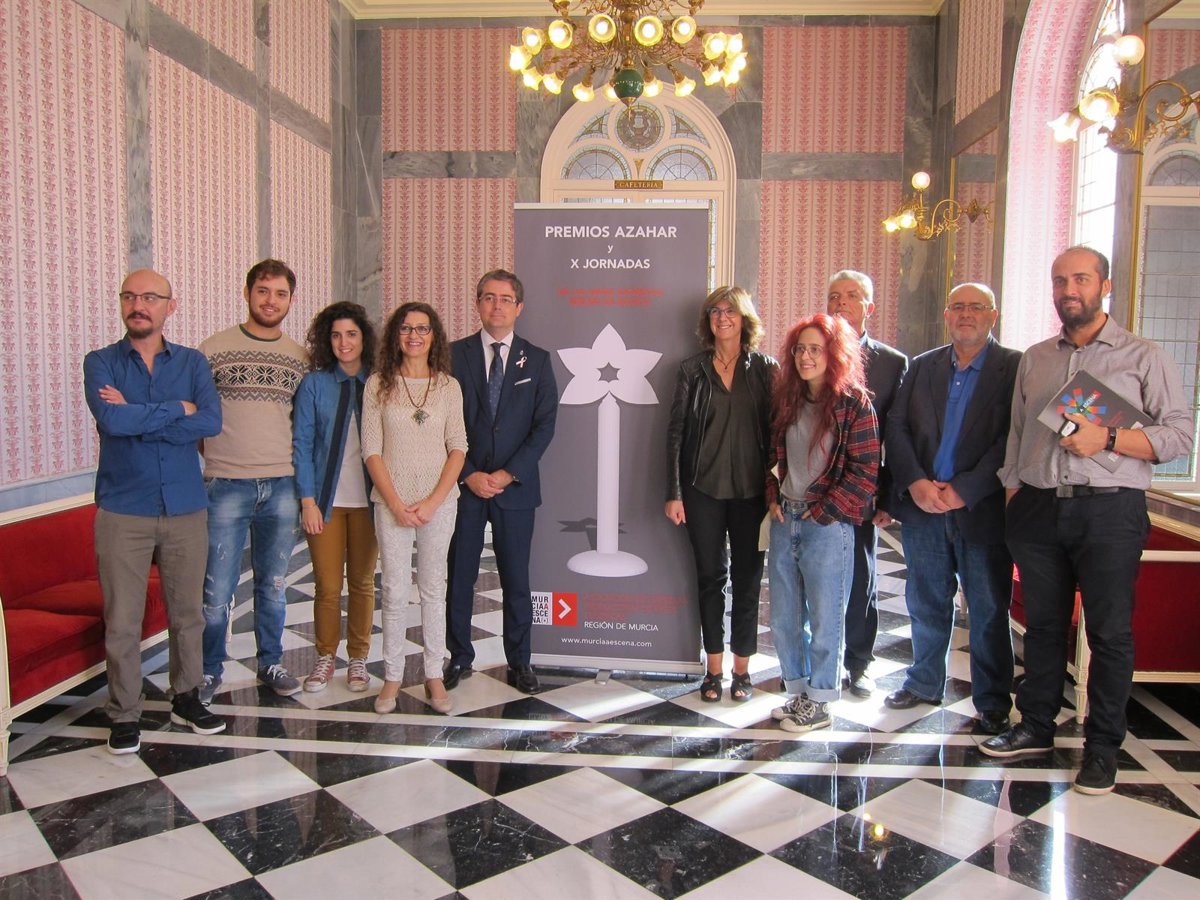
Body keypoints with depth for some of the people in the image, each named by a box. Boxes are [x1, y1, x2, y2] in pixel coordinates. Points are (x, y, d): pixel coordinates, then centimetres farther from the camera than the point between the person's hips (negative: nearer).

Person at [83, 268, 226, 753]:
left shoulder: (192, 362, 6)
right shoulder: (101, 362, 2)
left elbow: (211, 422, -12)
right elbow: (111, 419, -18)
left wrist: (136, 417, -14)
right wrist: (177, 410, -11)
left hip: (185, 508, 2)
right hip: (122, 510, -1)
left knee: (187, 613, 12)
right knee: (122, 621, 3)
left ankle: (187, 698, 28)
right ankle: (124, 714, 19)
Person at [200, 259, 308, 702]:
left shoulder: (299, 358, 8)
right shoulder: (214, 348, -1)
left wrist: (303, 482, 8)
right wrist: (217, 456, -2)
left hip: (283, 485, 3)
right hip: (226, 484, -2)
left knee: (273, 584, 13)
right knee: (217, 588, 2)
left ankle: (270, 663, 28)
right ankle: (209, 670, 19)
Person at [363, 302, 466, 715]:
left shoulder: (448, 386, 3)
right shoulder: (378, 385, 1)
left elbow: (458, 448, 0)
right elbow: (372, 450, -1)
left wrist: (433, 501, -9)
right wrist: (396, 503, -9)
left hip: (438, 501, 1)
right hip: (392, 502, -1)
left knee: (433, 589, 8)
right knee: (395, 591, 4)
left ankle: (434, 676, 17)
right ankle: (392, 677, 16)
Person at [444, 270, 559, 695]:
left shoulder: (537, 360, 6)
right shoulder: (455, 355, 4)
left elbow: (545, 425, 0)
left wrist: (508, 474, -9)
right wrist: (469, 474, -9)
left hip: (515, 485, 0)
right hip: (464, 484, 0)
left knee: (516, 580, 6)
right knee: (458, 577, 7)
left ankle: (519, 663, 19)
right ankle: (459, 657, 23)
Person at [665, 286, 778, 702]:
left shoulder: (766, 369, 2)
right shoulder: (691, 370, 3)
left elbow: (775, 431, 1)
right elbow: (676, 432, 1)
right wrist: (674, 493, -3)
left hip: (751, 491, 0)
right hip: (703, 489, 1)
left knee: (747, 579, 7)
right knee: (710, 577, 9)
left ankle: (742, 668, 21)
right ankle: (714, 668, 20)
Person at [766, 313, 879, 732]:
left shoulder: (854, 404, -9)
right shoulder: (786, 400, 9)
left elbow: (865, 472, -11)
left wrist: (823, 512, -11)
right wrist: (773, 499, 4)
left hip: (828, 525, -6)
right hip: (785, 520, 6)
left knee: (824, 619, 5)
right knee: (784, 617, 12)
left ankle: (819, 703, 20)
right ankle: (798, 692, 29)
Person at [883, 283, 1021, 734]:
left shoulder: (1014, 367, -1)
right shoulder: (922, 366, 10)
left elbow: (1011, 438, -10)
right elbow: (896, 428, 4)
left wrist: (965, 490, -16)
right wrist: (915, 483, -10)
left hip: (982, 510, -3)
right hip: (921, 507, 3)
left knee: (989, 610, 6)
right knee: (926, 603, 14)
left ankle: (992, 701, 21)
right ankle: (924, 683, 32)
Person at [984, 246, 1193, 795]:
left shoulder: (1142, 357, 3)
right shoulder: (1033, 360, 15)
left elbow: (1180, 433, -3)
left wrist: (1107, 439, -16)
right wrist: (1012, 499, 11)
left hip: (1109, 510, -3)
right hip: (1038, 508, 4)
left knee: (1110, 631, 2)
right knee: (1042, 625, 11)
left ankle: (1102, 746, 15)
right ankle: (1036, 727, 23)